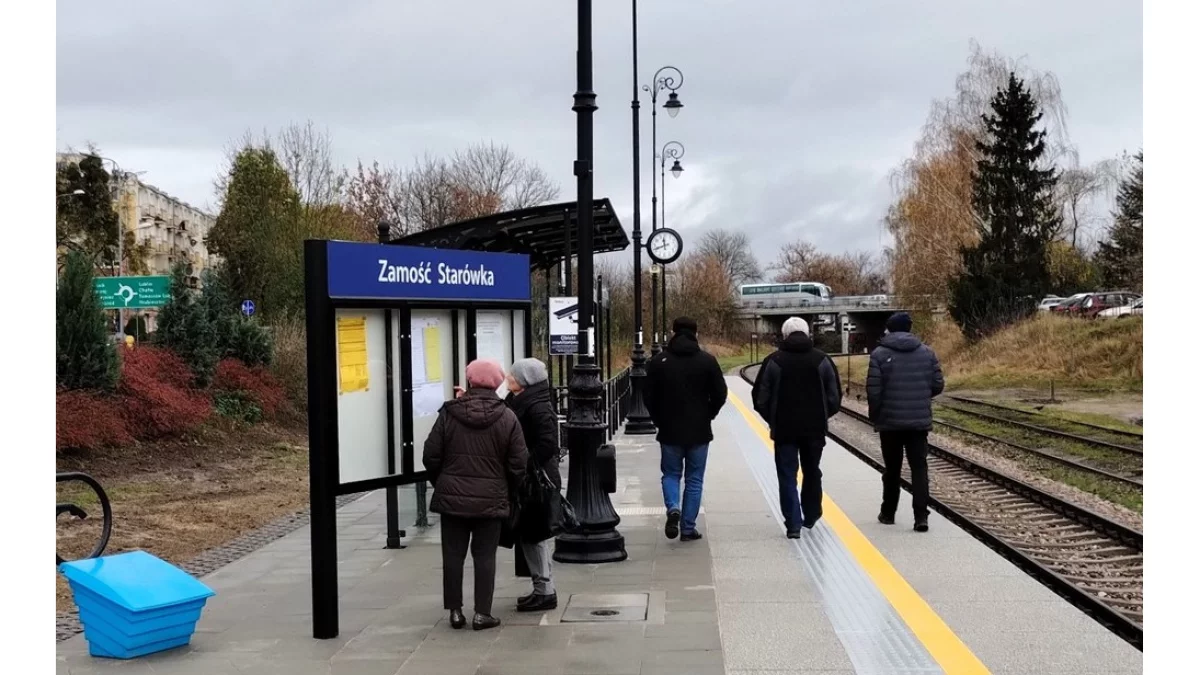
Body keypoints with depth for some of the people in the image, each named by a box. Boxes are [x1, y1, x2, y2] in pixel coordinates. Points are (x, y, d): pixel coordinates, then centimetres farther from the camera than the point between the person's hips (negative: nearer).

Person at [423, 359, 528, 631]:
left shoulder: (448, 414, -4)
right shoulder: (507, 417, -5)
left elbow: (431, 456, -2)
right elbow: (518, 464, -4)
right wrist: (508, 494, 11)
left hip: (452, 497, 1)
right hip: (491, 499, -1)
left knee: (453, 555, 10)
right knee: (485, 556, 6)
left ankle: (455, 611, 15)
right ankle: (482, 613, 7)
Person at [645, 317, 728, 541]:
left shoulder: (659, 361, -3)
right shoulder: (707, 361, -4)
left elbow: (648, 396, -1)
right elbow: (720, 394, -3)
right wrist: (707, 416, 12)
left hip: (669, 431, 0)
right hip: (699, 431, 0)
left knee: (670, 474, 15)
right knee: (694, 480, 8)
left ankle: (673, 508, -11)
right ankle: (688, 528, 8)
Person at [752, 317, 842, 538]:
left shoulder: (774, 361, -5)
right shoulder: (822, 360, 0)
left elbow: (760, 398, -4)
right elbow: (835, 396, 0)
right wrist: (822, 417, 14)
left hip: (784, 428, -2)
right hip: (815, 428, 2)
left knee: (787, 476, 3)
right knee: (812, 472, 20)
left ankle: (793, 524, -4)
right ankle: (810, 515, 31)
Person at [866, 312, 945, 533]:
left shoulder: (880, 354, -7)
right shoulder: (927, 352, 3)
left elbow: (873, 390, -11)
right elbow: (938, 385, 4)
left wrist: (874, 415, 3)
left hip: (890, 421, -1)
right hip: (920, 421, 2)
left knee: (892, 468, 11)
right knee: (919, 467, 3)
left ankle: (888, 513, 22)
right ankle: (921, 516, -7)